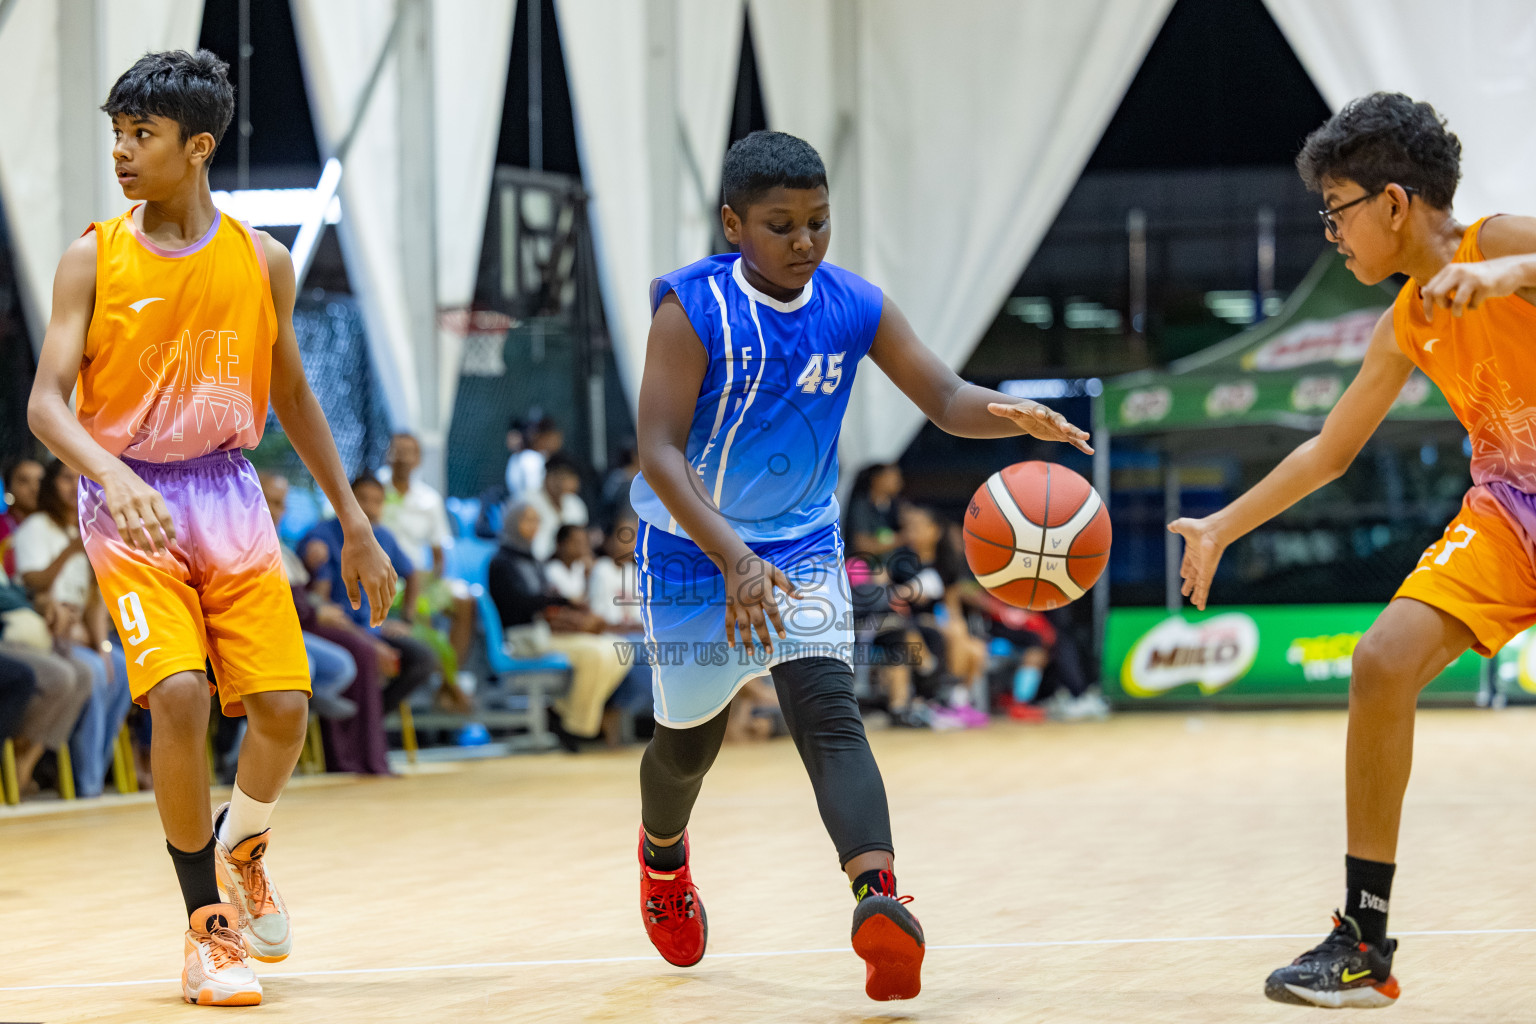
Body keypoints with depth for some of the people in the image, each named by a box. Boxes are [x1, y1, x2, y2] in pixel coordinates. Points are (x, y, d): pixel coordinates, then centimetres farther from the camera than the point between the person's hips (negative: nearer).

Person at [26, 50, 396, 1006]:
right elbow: (46, 400, -11)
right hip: (131, 505, -3)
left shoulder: (261, 260, 3)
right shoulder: (93, 260, -5)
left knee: (283, 705, -6)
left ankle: (240, 846, 29)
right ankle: (207, 925, -4)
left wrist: (356, 524, 14)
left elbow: (293, 396, 14)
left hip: (231, 497, 3)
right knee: (178, 694, -20)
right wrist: (113, 476, -31)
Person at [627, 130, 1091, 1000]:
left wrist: (1010, 415, -31)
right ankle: (663, 855, 47)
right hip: (695, 548, -2)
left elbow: (945, 396, -6)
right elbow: (660, 451, -25)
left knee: (829, 713, -19)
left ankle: (879, 896, -39)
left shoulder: (856, 307, -7)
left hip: (803, 546, 2)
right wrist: (733, 559, -37)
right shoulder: (693, 309, -20)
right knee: (692, 739, 13)